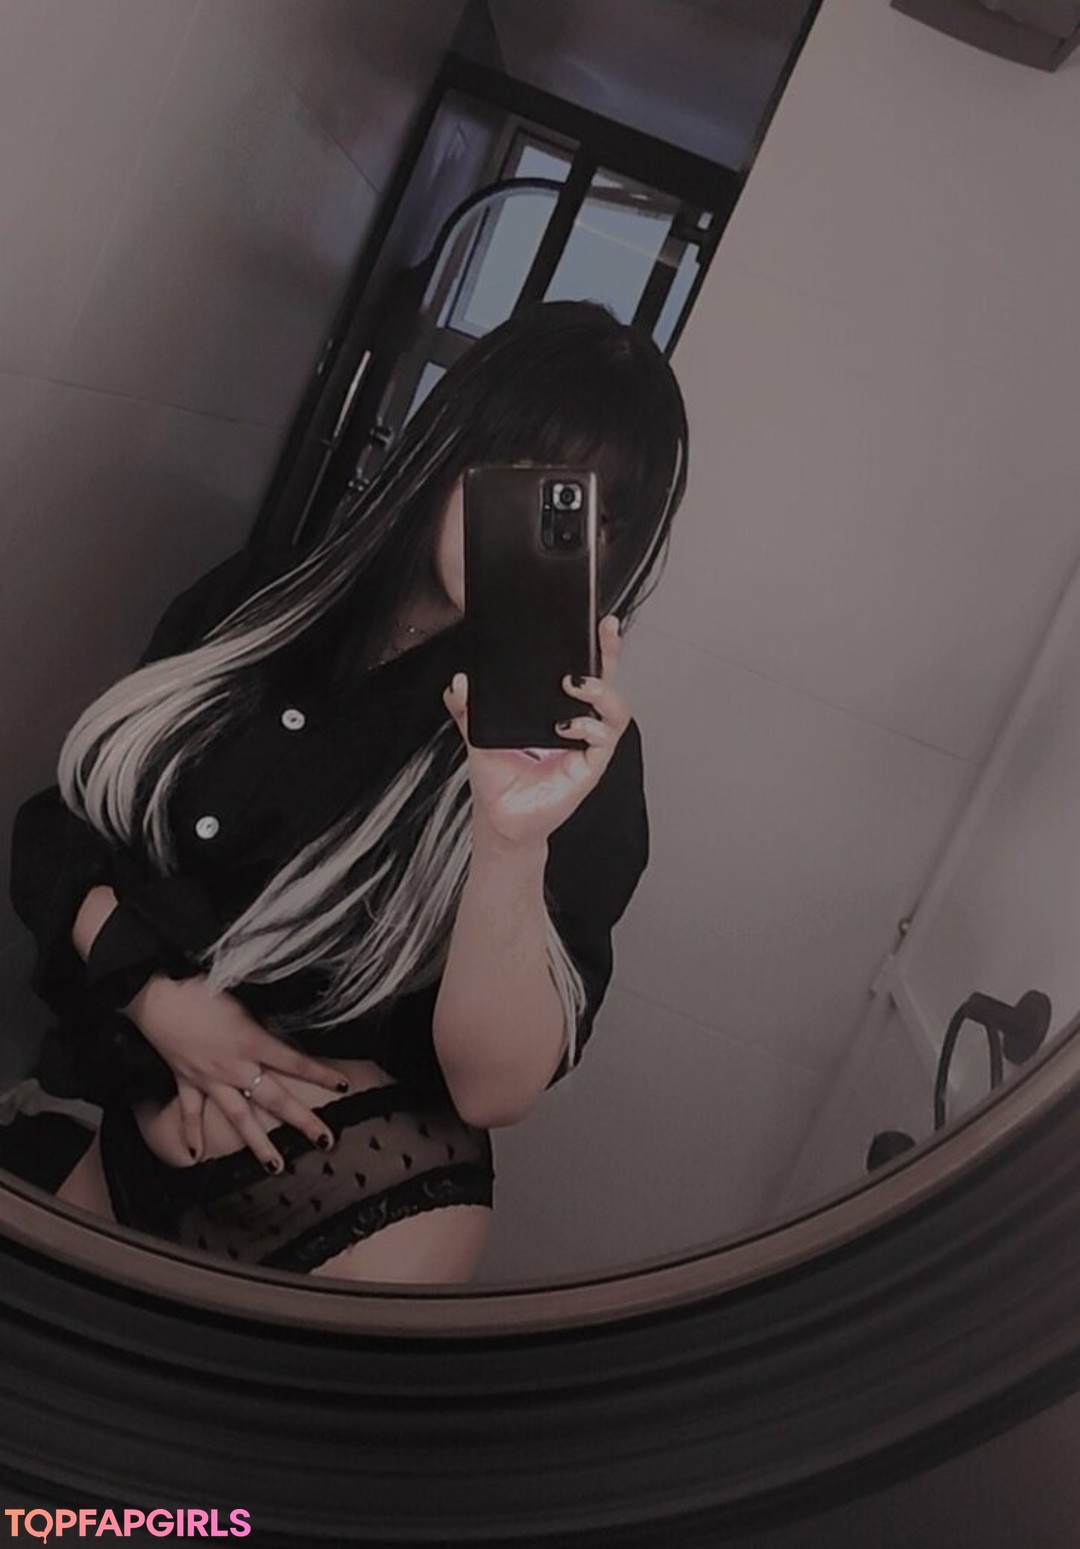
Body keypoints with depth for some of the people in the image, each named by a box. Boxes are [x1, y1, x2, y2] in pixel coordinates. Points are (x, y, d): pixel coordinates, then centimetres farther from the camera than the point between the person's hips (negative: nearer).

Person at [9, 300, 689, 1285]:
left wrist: (513, 841, -36)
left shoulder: (582, 755, -16)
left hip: (355, 1212, -4)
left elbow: (495, 1089, -21)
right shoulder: (252, 602, -4)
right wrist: (161, 996, -15)